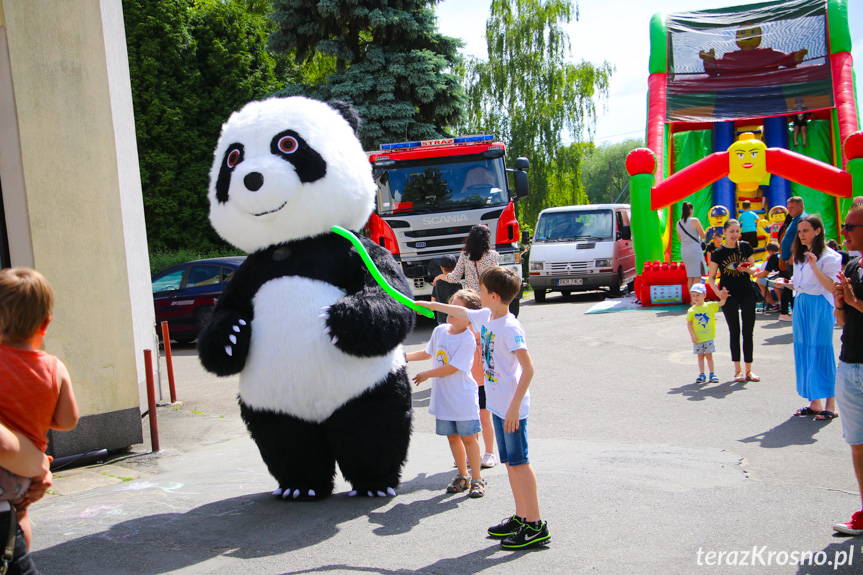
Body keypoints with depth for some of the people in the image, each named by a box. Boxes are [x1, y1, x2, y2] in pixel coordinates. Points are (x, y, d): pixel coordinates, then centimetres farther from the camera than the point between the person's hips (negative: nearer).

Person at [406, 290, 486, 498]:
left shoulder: (468, 339, -18)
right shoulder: (440, 330, 3)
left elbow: (452, 368, -19)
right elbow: (428, 353, 22)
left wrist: (426, 375, -10)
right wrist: (405, 356, 14)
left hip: (463, 397, -6)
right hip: (443, 395, 6)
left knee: (468, 437, 1)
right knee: (452, 436, 13)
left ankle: (476, 479, 14)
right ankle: (462, 476, 27)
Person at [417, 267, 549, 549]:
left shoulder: (510, 328, -21)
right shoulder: (486, 317, 6)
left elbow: (528, 368, -25)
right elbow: (462, 312, 28)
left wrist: (514, 406, -27)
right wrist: (431, 305, 37)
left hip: (512, 407, -9)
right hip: (497, 405, 9)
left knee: (519, 462, -5)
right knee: (509, 462, 14)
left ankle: (535, 526, 2)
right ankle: (521, 517, 24)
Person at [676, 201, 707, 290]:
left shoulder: (678, 223, 8)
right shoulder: (694, 221, -9)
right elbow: (703, 236, -4)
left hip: (683, 250, 6)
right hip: (694, 249, -6)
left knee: (690, 277, 11)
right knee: (697, 276, -4)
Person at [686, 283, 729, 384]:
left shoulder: (710, 306, -1)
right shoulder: (691, 311, -4)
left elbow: (720, 304, -9)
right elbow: (689, 324, -2)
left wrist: (723, 298, -31)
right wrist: (692, 336, -9)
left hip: (708, 337, 0)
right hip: (697, 338, 0)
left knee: (709, 355, 5)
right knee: (700, 356, 8)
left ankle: (712, 374, 14)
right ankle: (702, 375, 16)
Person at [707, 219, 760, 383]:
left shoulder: (745, 246, 2)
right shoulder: (718, 252, -4)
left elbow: (753, 269, 10)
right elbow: (711, 278, 0)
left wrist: (748, 269, -12)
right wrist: (718, 292, -16)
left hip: (747, 293, 2)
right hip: (729, 295, -2)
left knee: (748, 332, 4)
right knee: (735, 332, 3)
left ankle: (748, 370, 13)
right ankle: (738, 370, 11)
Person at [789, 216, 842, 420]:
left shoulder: (828, 256, -8)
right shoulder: (799, 256, 17)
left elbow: (832, 287, -17)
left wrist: (815, 267, -25)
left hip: (820, 307, -8)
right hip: (800, 306, 8)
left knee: (821, 353, -7)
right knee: (804, 353, 7)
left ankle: (830, 405, -1)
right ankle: (814, 403, 14)